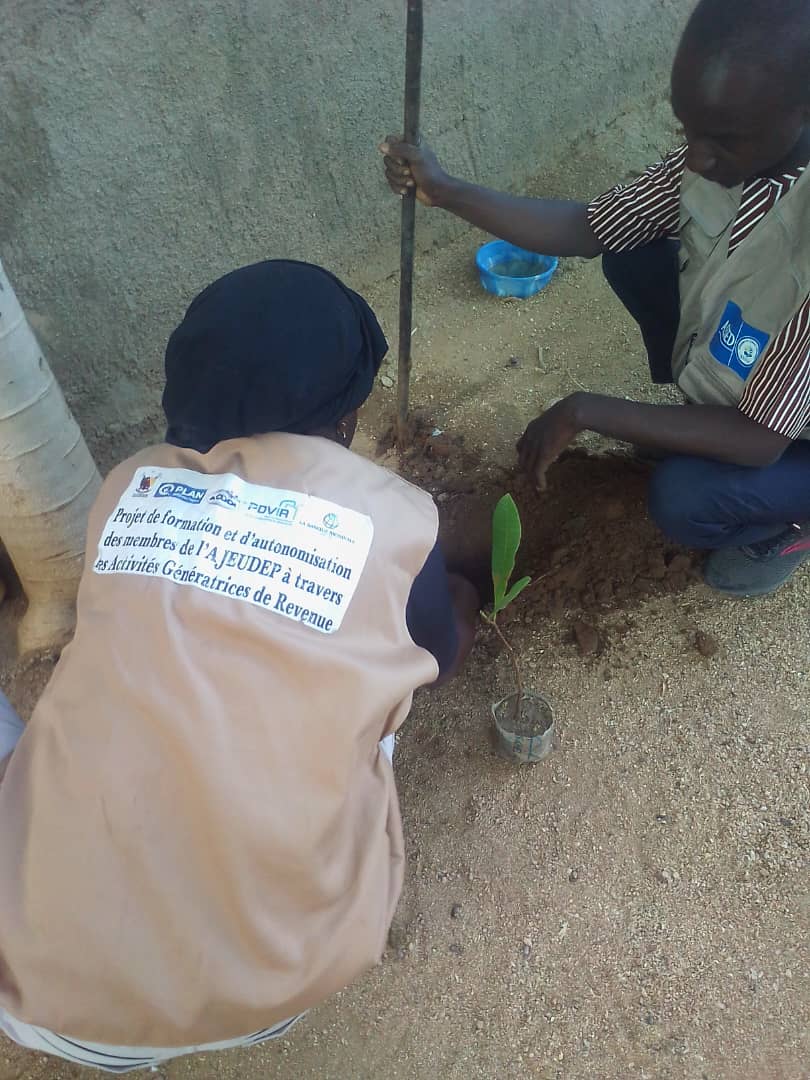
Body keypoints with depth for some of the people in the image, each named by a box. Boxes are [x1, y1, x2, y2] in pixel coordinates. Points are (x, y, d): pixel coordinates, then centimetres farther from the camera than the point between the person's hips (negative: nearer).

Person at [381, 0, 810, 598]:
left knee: (684, 502, -31)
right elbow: (587, 230, -9)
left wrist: (584, 412, -33)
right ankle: (697, 419, 13)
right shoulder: (720, 147, -19)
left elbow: (759, 440, -37)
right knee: (630, 258, -8)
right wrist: (445, 191, -17)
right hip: (735, 379, 6)